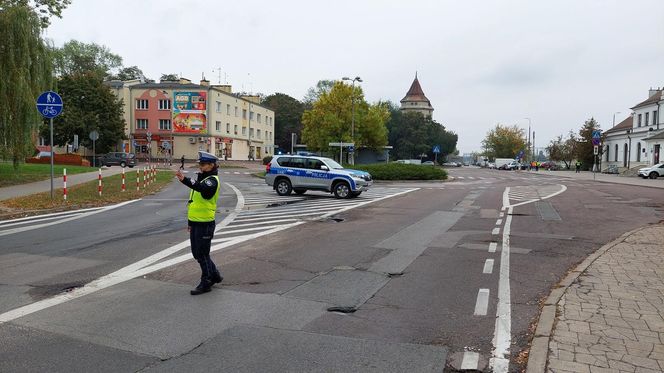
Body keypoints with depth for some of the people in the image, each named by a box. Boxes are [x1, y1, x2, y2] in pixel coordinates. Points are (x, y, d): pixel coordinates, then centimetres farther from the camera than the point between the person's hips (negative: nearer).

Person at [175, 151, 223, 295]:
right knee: (197, 253, 16)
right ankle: (215, 275, 31)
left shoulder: (212, 180, -13)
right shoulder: (202, 179, 17)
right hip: (196, 223, 9)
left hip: (205, 224, -9)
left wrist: (185, 180, -53)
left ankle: (206, 283, 13)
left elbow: (202, 188, -39)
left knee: (202, 254, -1)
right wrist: (190, 222, 24)